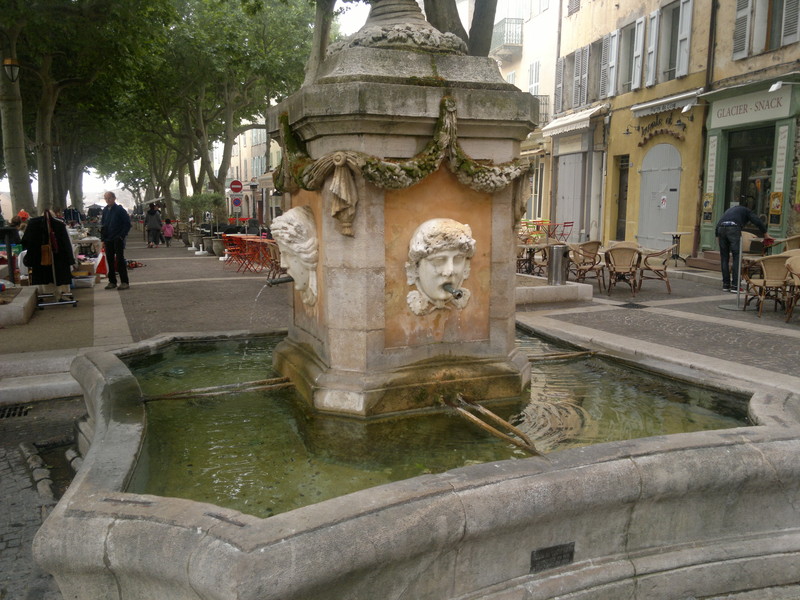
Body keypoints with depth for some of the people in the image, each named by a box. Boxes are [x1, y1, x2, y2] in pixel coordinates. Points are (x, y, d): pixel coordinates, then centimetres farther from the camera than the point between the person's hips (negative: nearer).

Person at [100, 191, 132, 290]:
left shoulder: (120, 210, -6)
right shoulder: (105, 211, 11)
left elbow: (127, 224, -8)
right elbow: (102, 226, 18)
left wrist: (122, 236, -13)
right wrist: (103, 239, 11)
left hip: (118, 240, -6)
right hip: (108, 240, 6)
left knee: (120, 260, -6)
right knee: (110, 260, 8)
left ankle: (124, 282, -3)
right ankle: (112, 281, 15)